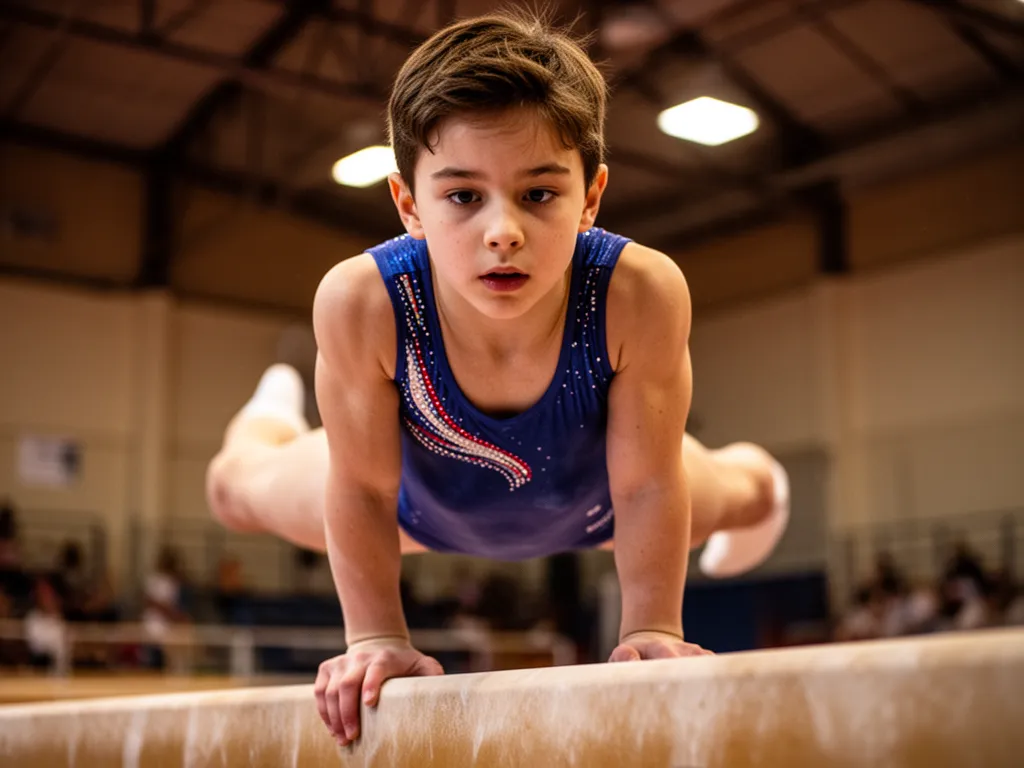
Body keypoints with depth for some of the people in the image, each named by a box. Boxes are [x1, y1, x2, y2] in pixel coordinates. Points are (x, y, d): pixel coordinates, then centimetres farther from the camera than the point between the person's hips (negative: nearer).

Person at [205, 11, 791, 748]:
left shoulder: (639, 294, -47)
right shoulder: (361, 303, -44)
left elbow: (646, 484, -32)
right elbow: (362, 489, -29)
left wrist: (652, 630, -27)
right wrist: (378, 638, -24)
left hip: (588, 501, 0)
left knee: (747, 496, 27)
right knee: (236, 487, 22)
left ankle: (750, 470, 70)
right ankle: (271, 416, 63)